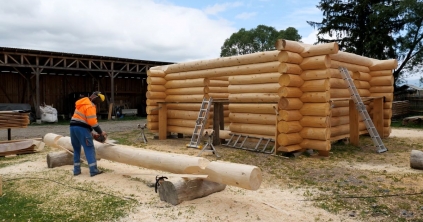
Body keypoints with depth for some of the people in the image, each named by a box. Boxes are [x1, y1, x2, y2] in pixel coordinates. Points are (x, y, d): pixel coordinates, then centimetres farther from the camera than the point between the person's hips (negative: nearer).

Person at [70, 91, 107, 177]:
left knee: (76, 149, 15)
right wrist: (100, 132, -8)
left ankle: (76, 170, 17)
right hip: (82, 128, -9)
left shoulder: (82, 102, 18)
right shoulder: (90, 106, -11)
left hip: (73, 126, 9)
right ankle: (93, 170, -6)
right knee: (89, 149, -5)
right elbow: (92, 122, -18)